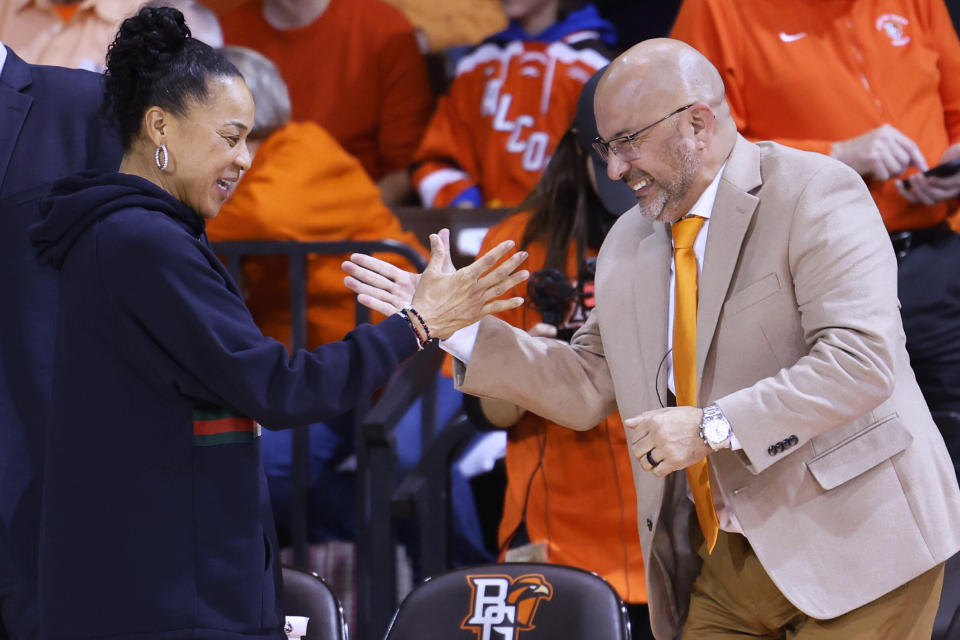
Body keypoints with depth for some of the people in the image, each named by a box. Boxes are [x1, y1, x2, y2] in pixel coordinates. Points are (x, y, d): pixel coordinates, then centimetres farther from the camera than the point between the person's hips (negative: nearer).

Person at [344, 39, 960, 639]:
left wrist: (714, 427, -24)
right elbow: (586, 388, 17)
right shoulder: (628, 244, 13)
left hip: (850, 545, -6)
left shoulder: (815, 193, -10)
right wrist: (450, 324, 9)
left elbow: (860, 361, -20)